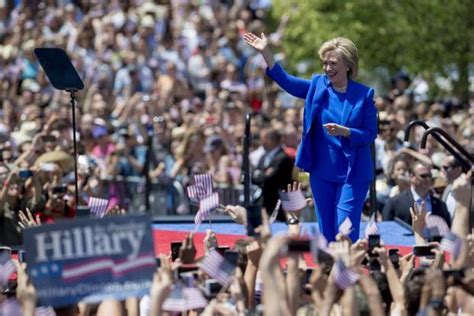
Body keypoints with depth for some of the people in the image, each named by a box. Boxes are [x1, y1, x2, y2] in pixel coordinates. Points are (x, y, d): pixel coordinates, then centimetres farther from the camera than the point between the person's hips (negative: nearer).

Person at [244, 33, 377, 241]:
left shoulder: (363, 95, -6)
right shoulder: (317, 86, 4)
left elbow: (370, 134, -7)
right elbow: (286, 81, 1)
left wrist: (344, 131, -23)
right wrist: (265, 53, -9)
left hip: (351, 174, -4)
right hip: (322, 171, 4)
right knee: (326, 232, 9)